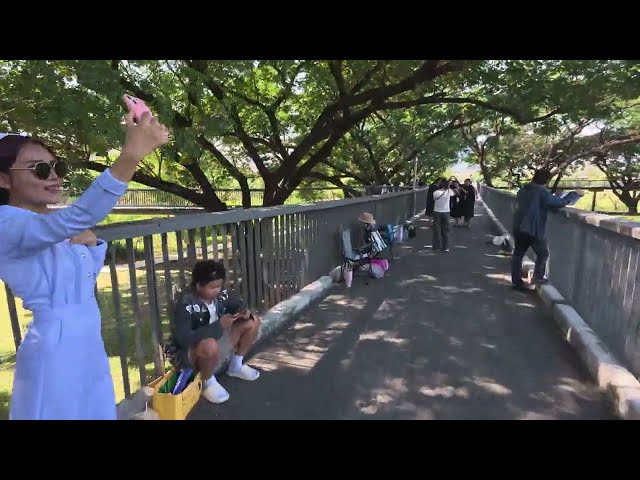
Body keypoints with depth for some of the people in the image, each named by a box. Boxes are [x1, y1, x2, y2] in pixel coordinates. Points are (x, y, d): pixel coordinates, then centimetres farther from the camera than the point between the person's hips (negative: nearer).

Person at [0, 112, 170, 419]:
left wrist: (90, 244, -1)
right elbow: (79, 217, -39)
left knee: (99, 411, 21)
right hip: (55, 345, -8)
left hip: (90, 340, 8)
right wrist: (130, 155, -48)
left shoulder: (57, 226, 10)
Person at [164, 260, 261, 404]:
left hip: (217, 340, 7)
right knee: (211, 345, -42)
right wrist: (219, 325, -36)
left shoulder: (219, 295, -10)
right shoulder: (186, 305, -28)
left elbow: (235, 304, 9)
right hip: (186, 352, -7)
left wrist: (244, 311, -16)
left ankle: (236, 365, 15)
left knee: (253, 321, -3)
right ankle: (207, 382, -9)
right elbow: (184, 339, -36)